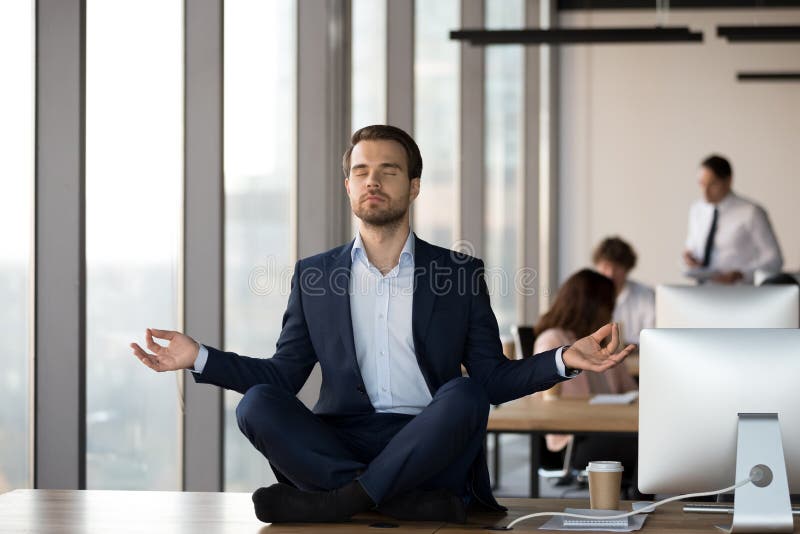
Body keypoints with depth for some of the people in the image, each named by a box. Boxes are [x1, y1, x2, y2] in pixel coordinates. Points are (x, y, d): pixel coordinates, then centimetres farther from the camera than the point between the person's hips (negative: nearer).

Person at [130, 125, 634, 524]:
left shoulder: (460, 272, 12)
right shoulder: (314, 275, 16)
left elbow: (493, 379, 9)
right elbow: (284, 375, 14)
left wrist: (564, 360, -7)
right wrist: (200, 358, 3)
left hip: (429, 448, -1)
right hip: (340, 446, 1)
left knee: (464, 394, -31)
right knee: (257, 405, -25)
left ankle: (335, 499, -31)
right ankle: (411, 502, -34)